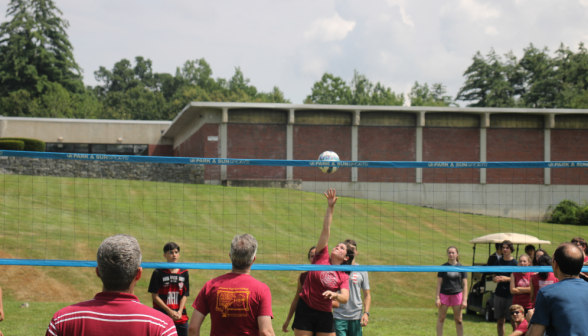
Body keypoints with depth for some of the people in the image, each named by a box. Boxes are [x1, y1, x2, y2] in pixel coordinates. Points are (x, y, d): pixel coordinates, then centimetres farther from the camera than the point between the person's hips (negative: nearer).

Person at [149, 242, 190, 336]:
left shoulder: (184, 273, 8)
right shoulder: (158, 273, -4)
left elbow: (185, 295, 7)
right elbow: (155, 296, -5)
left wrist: (180, 311, -8)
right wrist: (169, 311, -11)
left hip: (181, 318, 4)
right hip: (162, 317, -4)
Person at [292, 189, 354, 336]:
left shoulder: (343, 276, 1)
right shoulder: (322, 257, -1)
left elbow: (345, 298, -12)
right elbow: (326, 230, -6)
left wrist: (335, 295, -35)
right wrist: (330, 207, -11)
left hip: (324, 313, 1)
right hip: (305, 309, -1)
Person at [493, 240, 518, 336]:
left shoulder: (515, 263, -3)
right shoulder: (498, 262, 10)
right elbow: (494, 277, 16)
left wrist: (507, 279, -16)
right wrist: (495, 279, -7)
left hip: (511, 295, -4)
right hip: (499, 294, 4)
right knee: (500, 321, 7)